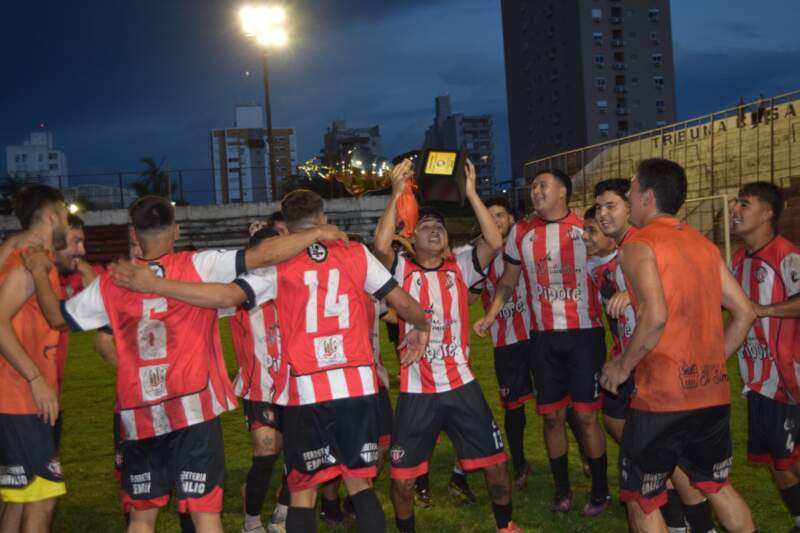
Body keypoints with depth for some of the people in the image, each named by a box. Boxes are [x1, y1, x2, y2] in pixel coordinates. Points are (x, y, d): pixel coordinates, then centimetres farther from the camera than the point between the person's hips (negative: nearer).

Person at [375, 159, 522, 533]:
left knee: (495, 463, 7)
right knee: (402, 476, 4)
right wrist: (397, 194, -19)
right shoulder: (402, 270, -1)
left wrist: (470, 193, -13)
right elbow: (381, 245, -21)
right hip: (416, 390, -1)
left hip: (461, 384, 2)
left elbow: (495, 242, -11)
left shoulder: (460, 267, 4)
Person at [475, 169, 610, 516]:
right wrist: (490, 315, 3)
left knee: (586, 414, 0)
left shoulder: (586, 228, -3)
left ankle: (600, 491, 16)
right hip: (543, 337, 3)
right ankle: (562, 489, 24)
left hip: (585, 333, -3)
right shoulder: (520, 232, 6)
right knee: (552, 415, 8)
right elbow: (508, 279, 15)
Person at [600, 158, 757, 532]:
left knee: (641, 499, 7)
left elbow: (655, 316, -24)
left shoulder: (639, 244, -9)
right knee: (717, 486, 24)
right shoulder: (704, 245, 12)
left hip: (662, 394, -7)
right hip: (713, 392, 7)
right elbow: (745, 312, 12)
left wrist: (622, 367, -11)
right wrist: (712, 362, 18)